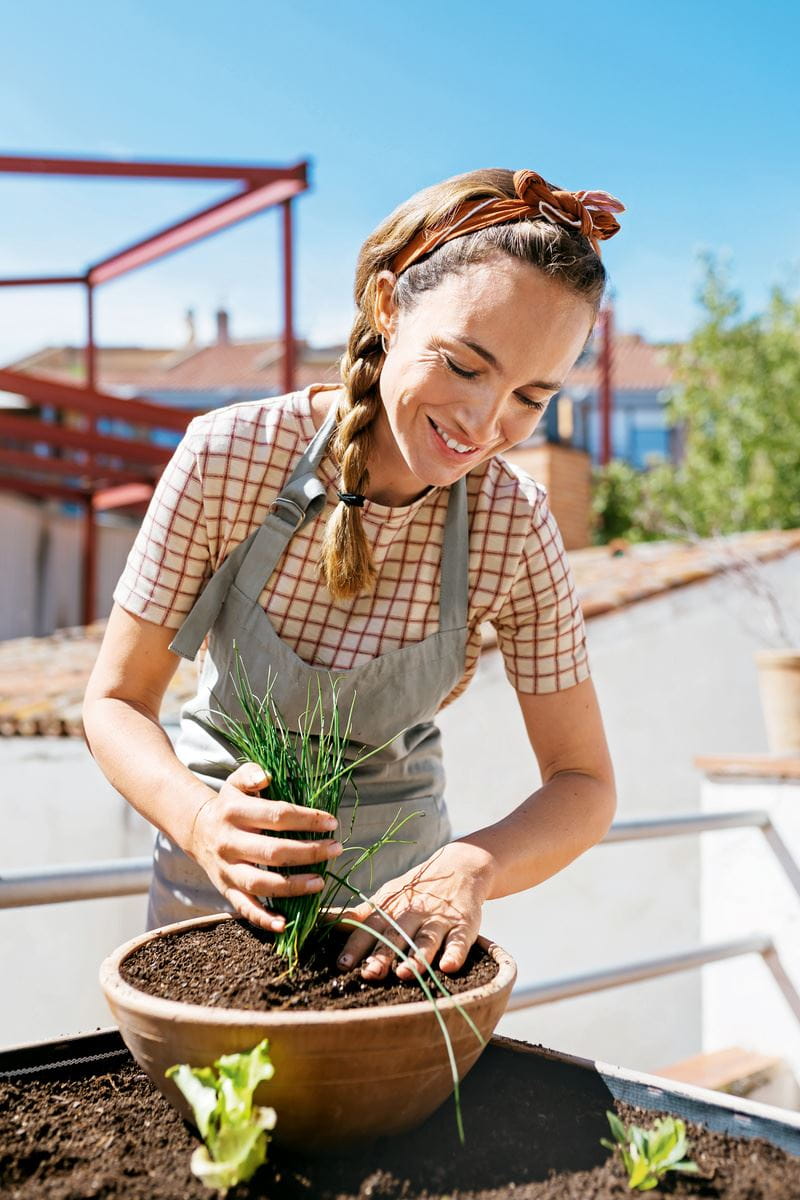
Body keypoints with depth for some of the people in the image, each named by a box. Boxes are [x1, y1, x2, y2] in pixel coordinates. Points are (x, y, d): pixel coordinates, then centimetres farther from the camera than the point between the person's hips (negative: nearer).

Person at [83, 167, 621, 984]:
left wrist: (475, 865, -32)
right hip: (217, 869, 0)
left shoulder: (516, 527, -19)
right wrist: (200, 818, -35)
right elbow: (116, 701, -15)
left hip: (397, 885, 1)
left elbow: (584, 784, -13)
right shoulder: (228, 457, -23)